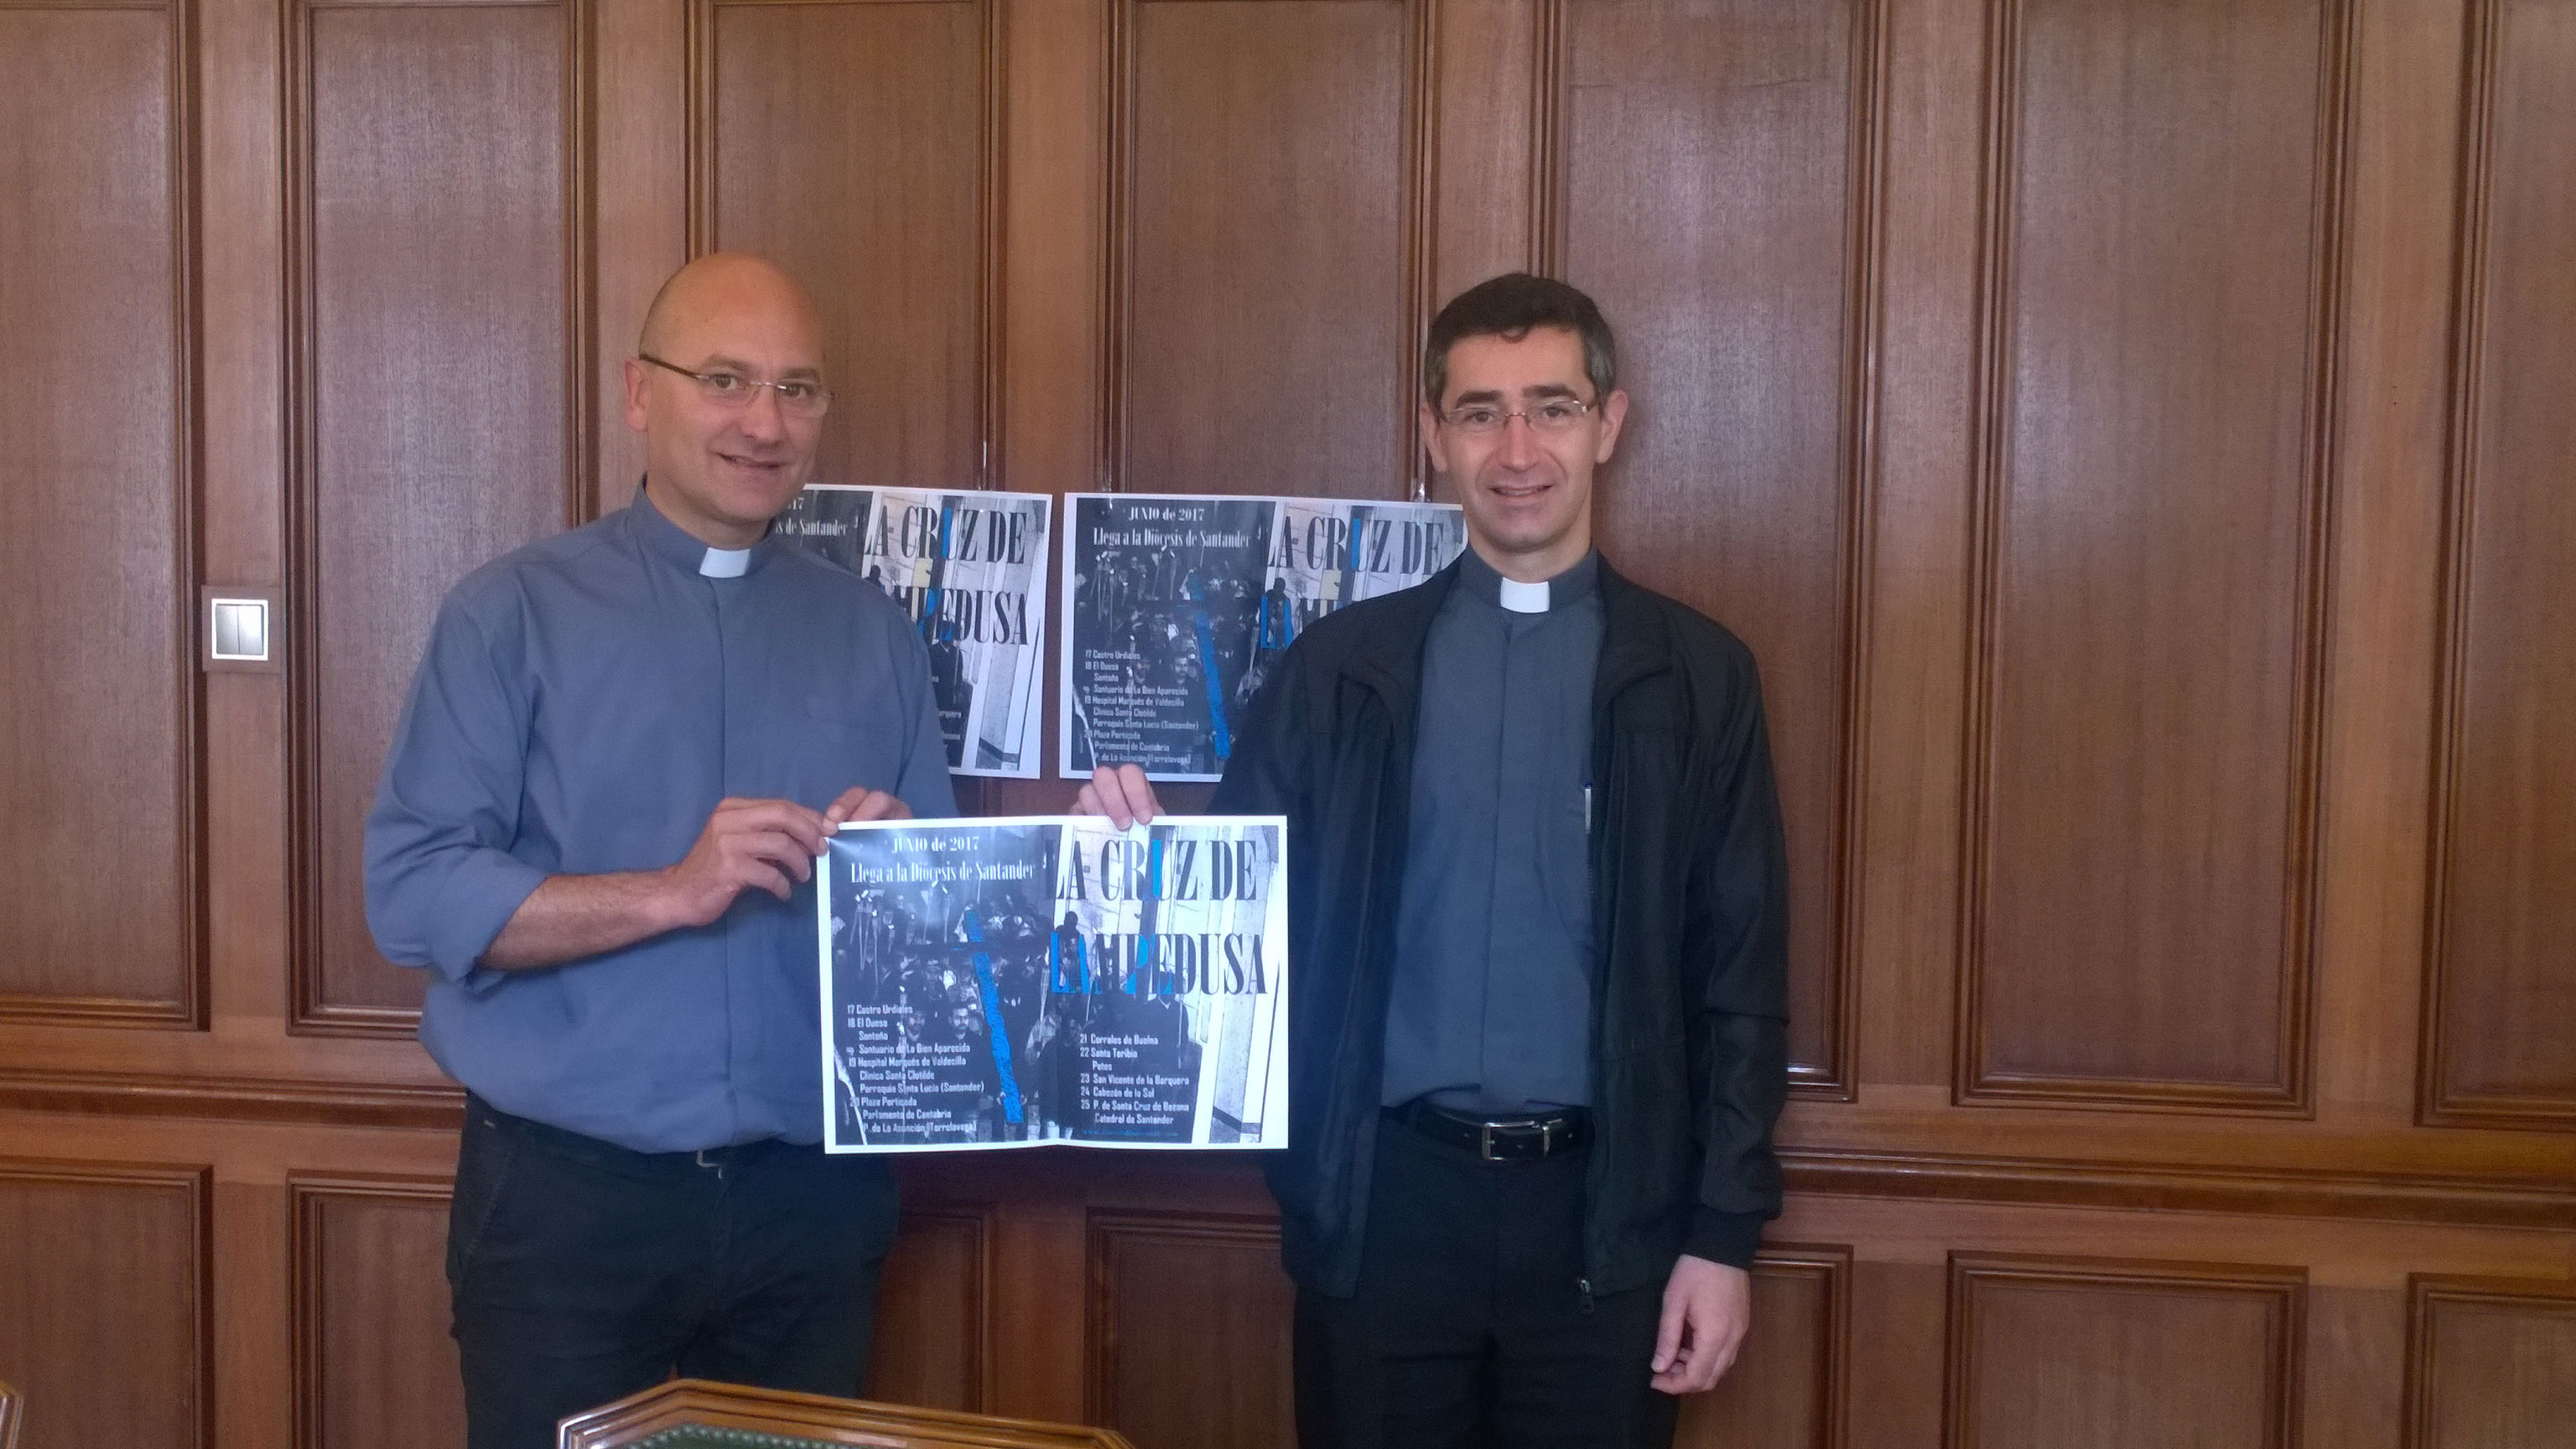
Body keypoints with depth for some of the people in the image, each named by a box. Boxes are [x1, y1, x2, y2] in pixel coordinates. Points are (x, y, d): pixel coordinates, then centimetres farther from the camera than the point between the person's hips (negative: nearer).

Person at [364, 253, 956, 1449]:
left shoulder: (875, 636, 9)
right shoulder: (516, 614, -1)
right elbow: (412, 892, -10)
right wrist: (674, 893, -20)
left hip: (812, 1200, 3)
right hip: (567, 1198, -3)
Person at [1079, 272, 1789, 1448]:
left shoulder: (1696, 675, 2)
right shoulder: (1341, 664, 4)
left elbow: (1740, 974, 2)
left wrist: (1724, 1229, -2)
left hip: (1606, 1203, 0)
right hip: (1387, 1196, 1)